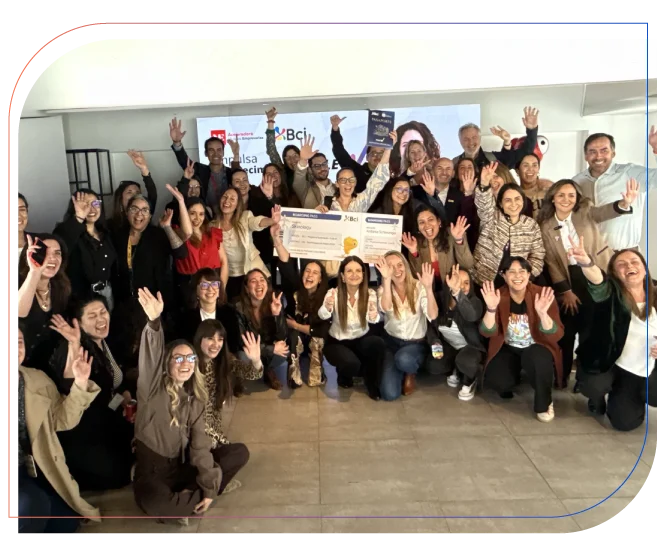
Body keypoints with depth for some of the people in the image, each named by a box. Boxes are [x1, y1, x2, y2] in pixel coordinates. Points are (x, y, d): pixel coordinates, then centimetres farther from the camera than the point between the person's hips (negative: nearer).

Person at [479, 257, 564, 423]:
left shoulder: (543, 295, -16)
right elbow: (488, 333, -18)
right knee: (496, 380, -25)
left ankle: (544, 403, -8)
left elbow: (556, 336, -24)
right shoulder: (498, 296, -11)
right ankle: (510, 381, 15)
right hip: (508, 350, 2)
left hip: (536, 349, -2)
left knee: (537, 358, -37)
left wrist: (542, 313, -43)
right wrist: (491, 309, -36)